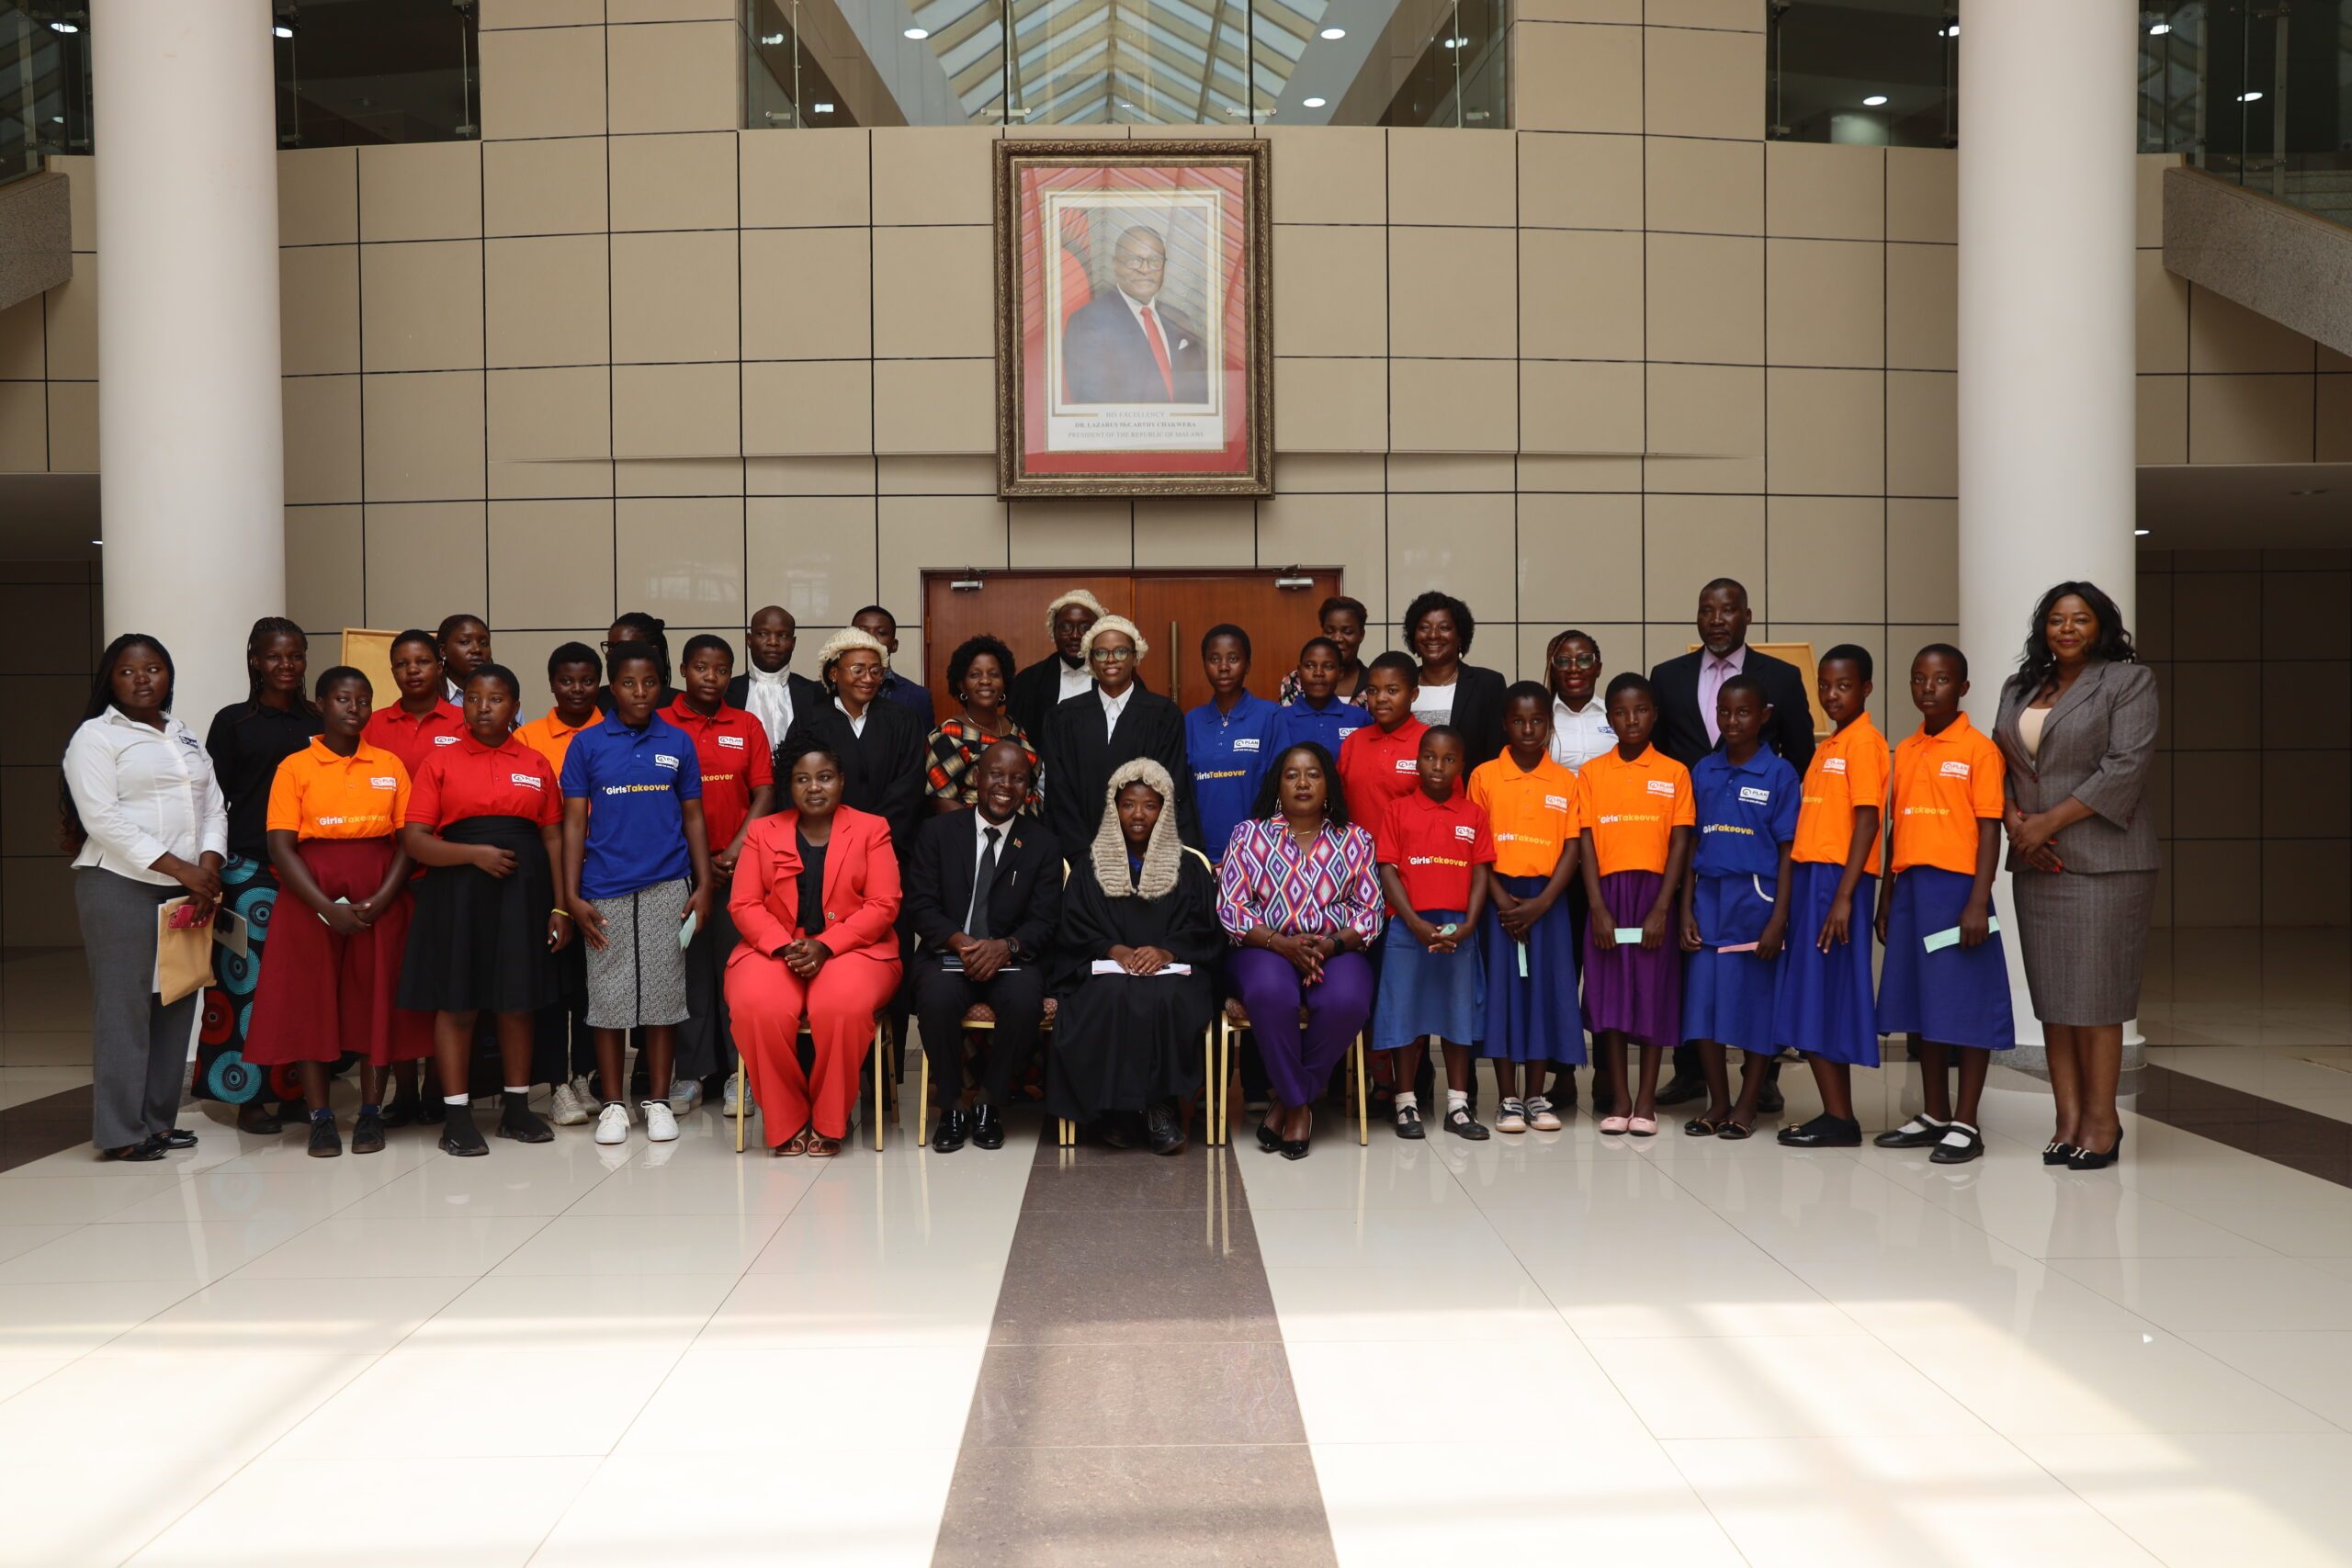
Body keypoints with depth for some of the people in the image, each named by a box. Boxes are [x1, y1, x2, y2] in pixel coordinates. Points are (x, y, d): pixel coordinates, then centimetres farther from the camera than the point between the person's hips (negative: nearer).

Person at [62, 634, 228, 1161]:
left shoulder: (186, 737, 20)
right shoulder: (95, 736, 0)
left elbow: (214, 808, 15)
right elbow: (102, 819, -11)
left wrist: (209, 867, -5)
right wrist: (178, 868, -16)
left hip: (187, 892, 6)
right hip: (121, 887, -6)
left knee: (177, 1004, 5)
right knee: (124, 1006, -6)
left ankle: (159, 1120, 14)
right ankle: (121, 1133, -2)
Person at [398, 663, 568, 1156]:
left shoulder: (536, 764, 8)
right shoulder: (441, 763, 2)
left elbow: (553, 838, 8)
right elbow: (414, 840, -4)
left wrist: (559, 907, 2)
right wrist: (475, 853, -18)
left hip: (522, 892, 2)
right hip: (457, 893, -2)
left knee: (517, 1000, 8)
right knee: (457, 1002, 0)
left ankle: (517, 1107, 17)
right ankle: (456, 1115, 7)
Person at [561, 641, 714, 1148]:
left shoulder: (678, 743, 5)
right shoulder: (587, 744, 2)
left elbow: (693, 818, 8)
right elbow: (574, 823, 2)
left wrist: (703, 885, 1)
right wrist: (572, 896, -3)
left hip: (667, 888, 1)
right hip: (605, 892, -1)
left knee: (663, 995, 4)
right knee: (608, 998, 4)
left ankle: (658, 1101, 15)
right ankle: (612, 1104, 14)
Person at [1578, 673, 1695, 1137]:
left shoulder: (1674, 773, 3)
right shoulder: (1591, 773, 5)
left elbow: (1679, 845, 0)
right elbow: (1587, 843, 1)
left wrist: (1661, 910, -9)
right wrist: (1598, 908, -8)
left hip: (1654, 891, -1)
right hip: (1607, 892, 1)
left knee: (1653, 994, 1)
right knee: (1608, 994, 2)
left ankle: (1647, 1102, 9)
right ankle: (1618, 1100, 11)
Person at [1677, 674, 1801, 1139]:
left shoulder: (1779, 774, -2)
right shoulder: (1702, 771, 8)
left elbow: (1788, 851, -3)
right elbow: (1691, 845, 10)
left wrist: (1779, 918, -10)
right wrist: (1686, 910, 3)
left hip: (1755, 898, -3)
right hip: (1707, 897, 3)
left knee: (1755, 1001, 3)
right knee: (1703, 1000, 3)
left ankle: (1747, 1105, 15)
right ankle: (1717, 1101, 16)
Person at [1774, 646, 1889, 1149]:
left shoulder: (1864, 742, -8)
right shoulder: (1827, 747, 18)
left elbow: (1867, 820, -14)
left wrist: (1844, 896, -20)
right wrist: (1791, 893, 11)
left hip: (1839, 880, -8)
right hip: (1808, 878, 8)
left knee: (1826, 998, -6)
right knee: (1809, 1001, 8)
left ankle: (1840, 1120, 0)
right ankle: (1834, 1114, 13)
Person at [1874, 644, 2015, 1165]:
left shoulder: (1978, 749, -5)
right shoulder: (1904, 751, 12)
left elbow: (1990, 830, -9)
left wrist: (1978, 903, -16)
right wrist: (1887, 898, 12)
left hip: (1956, 887, -6)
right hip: (1910, 888, 6)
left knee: (1966, 1005, -1)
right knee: (1922, 1004, 11)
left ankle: (1966, 1124, 6)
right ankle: (1934, 1115, 21)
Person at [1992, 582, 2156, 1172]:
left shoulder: (2128, 681, 0)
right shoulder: (2019, 688, 17)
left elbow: (2126, 765, -10)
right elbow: (1999, 762, 14)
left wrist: (2051, 821, -13)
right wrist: (2014, 821, -5)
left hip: (2102, 859, -5)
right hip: (2035, 862, 5)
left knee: (2095, 993, -5)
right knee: (2051, 993, 4)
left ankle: (2101, 1117, 4)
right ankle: (2068, 1117, 9)